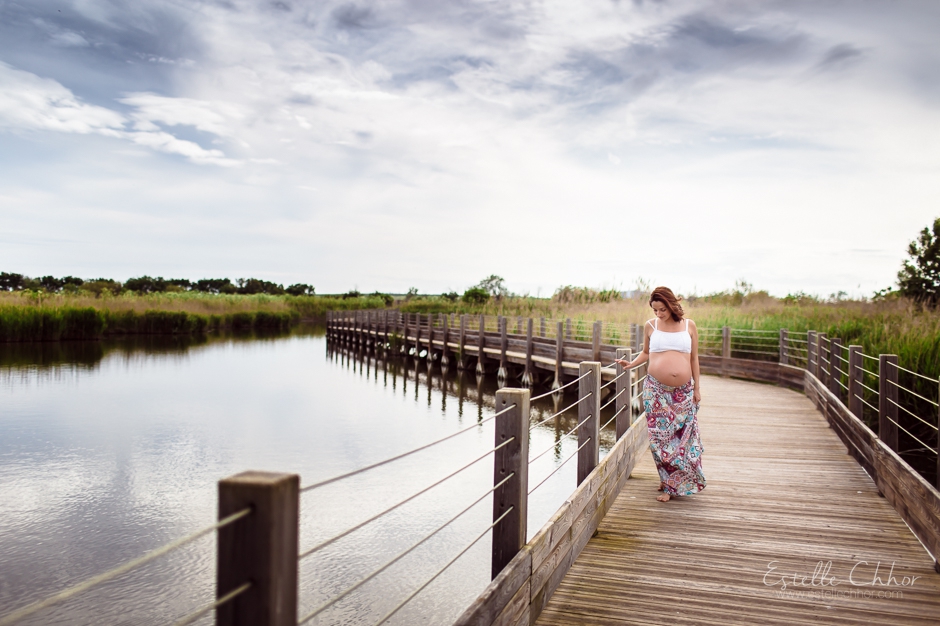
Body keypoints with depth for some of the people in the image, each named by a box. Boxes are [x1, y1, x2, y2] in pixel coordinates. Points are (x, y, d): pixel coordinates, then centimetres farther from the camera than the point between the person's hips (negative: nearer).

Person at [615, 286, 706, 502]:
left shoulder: (689, 326, 3)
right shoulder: (651, 325, 4)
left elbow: (694, 358, 7)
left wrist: (697, 388, 6)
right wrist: (631, 364, -4)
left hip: (683, 392, 0)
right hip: (656, 389, 0)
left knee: (683, 436, 4)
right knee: (660, 436, 0)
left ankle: (676, 482, 19)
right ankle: (669, 483, 15)